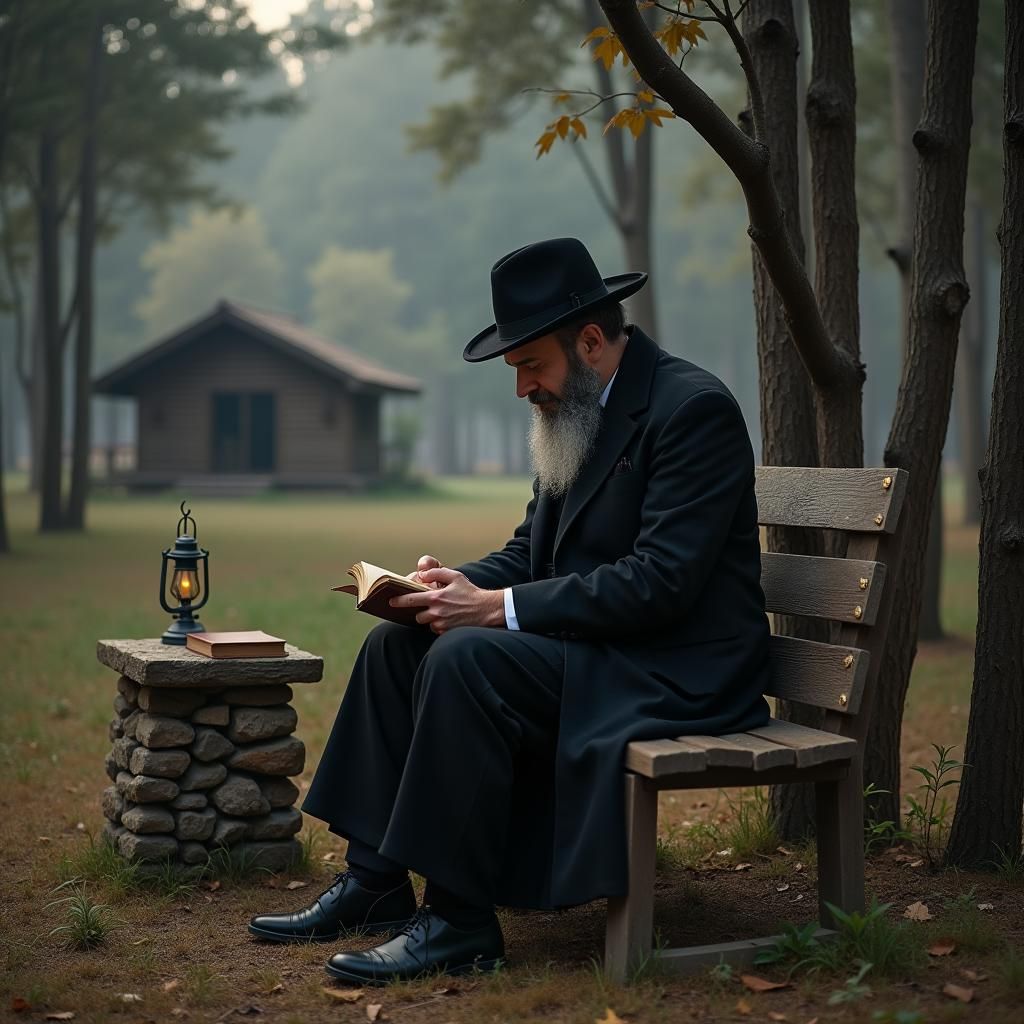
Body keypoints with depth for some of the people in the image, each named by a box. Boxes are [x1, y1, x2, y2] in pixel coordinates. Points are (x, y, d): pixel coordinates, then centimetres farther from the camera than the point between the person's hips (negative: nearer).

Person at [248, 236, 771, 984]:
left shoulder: (694, 408, -17)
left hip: (676, 670, -9)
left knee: (464, 659, -27)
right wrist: (463, 586, -6)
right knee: (397, 646, -1)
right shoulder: (579, 410, 11)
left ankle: (459, 923, -18)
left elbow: (660, 582, -25)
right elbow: (529, 553, 15)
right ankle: (375, 883, 3)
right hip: (597, 648, 9)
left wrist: (500, 608, -23)